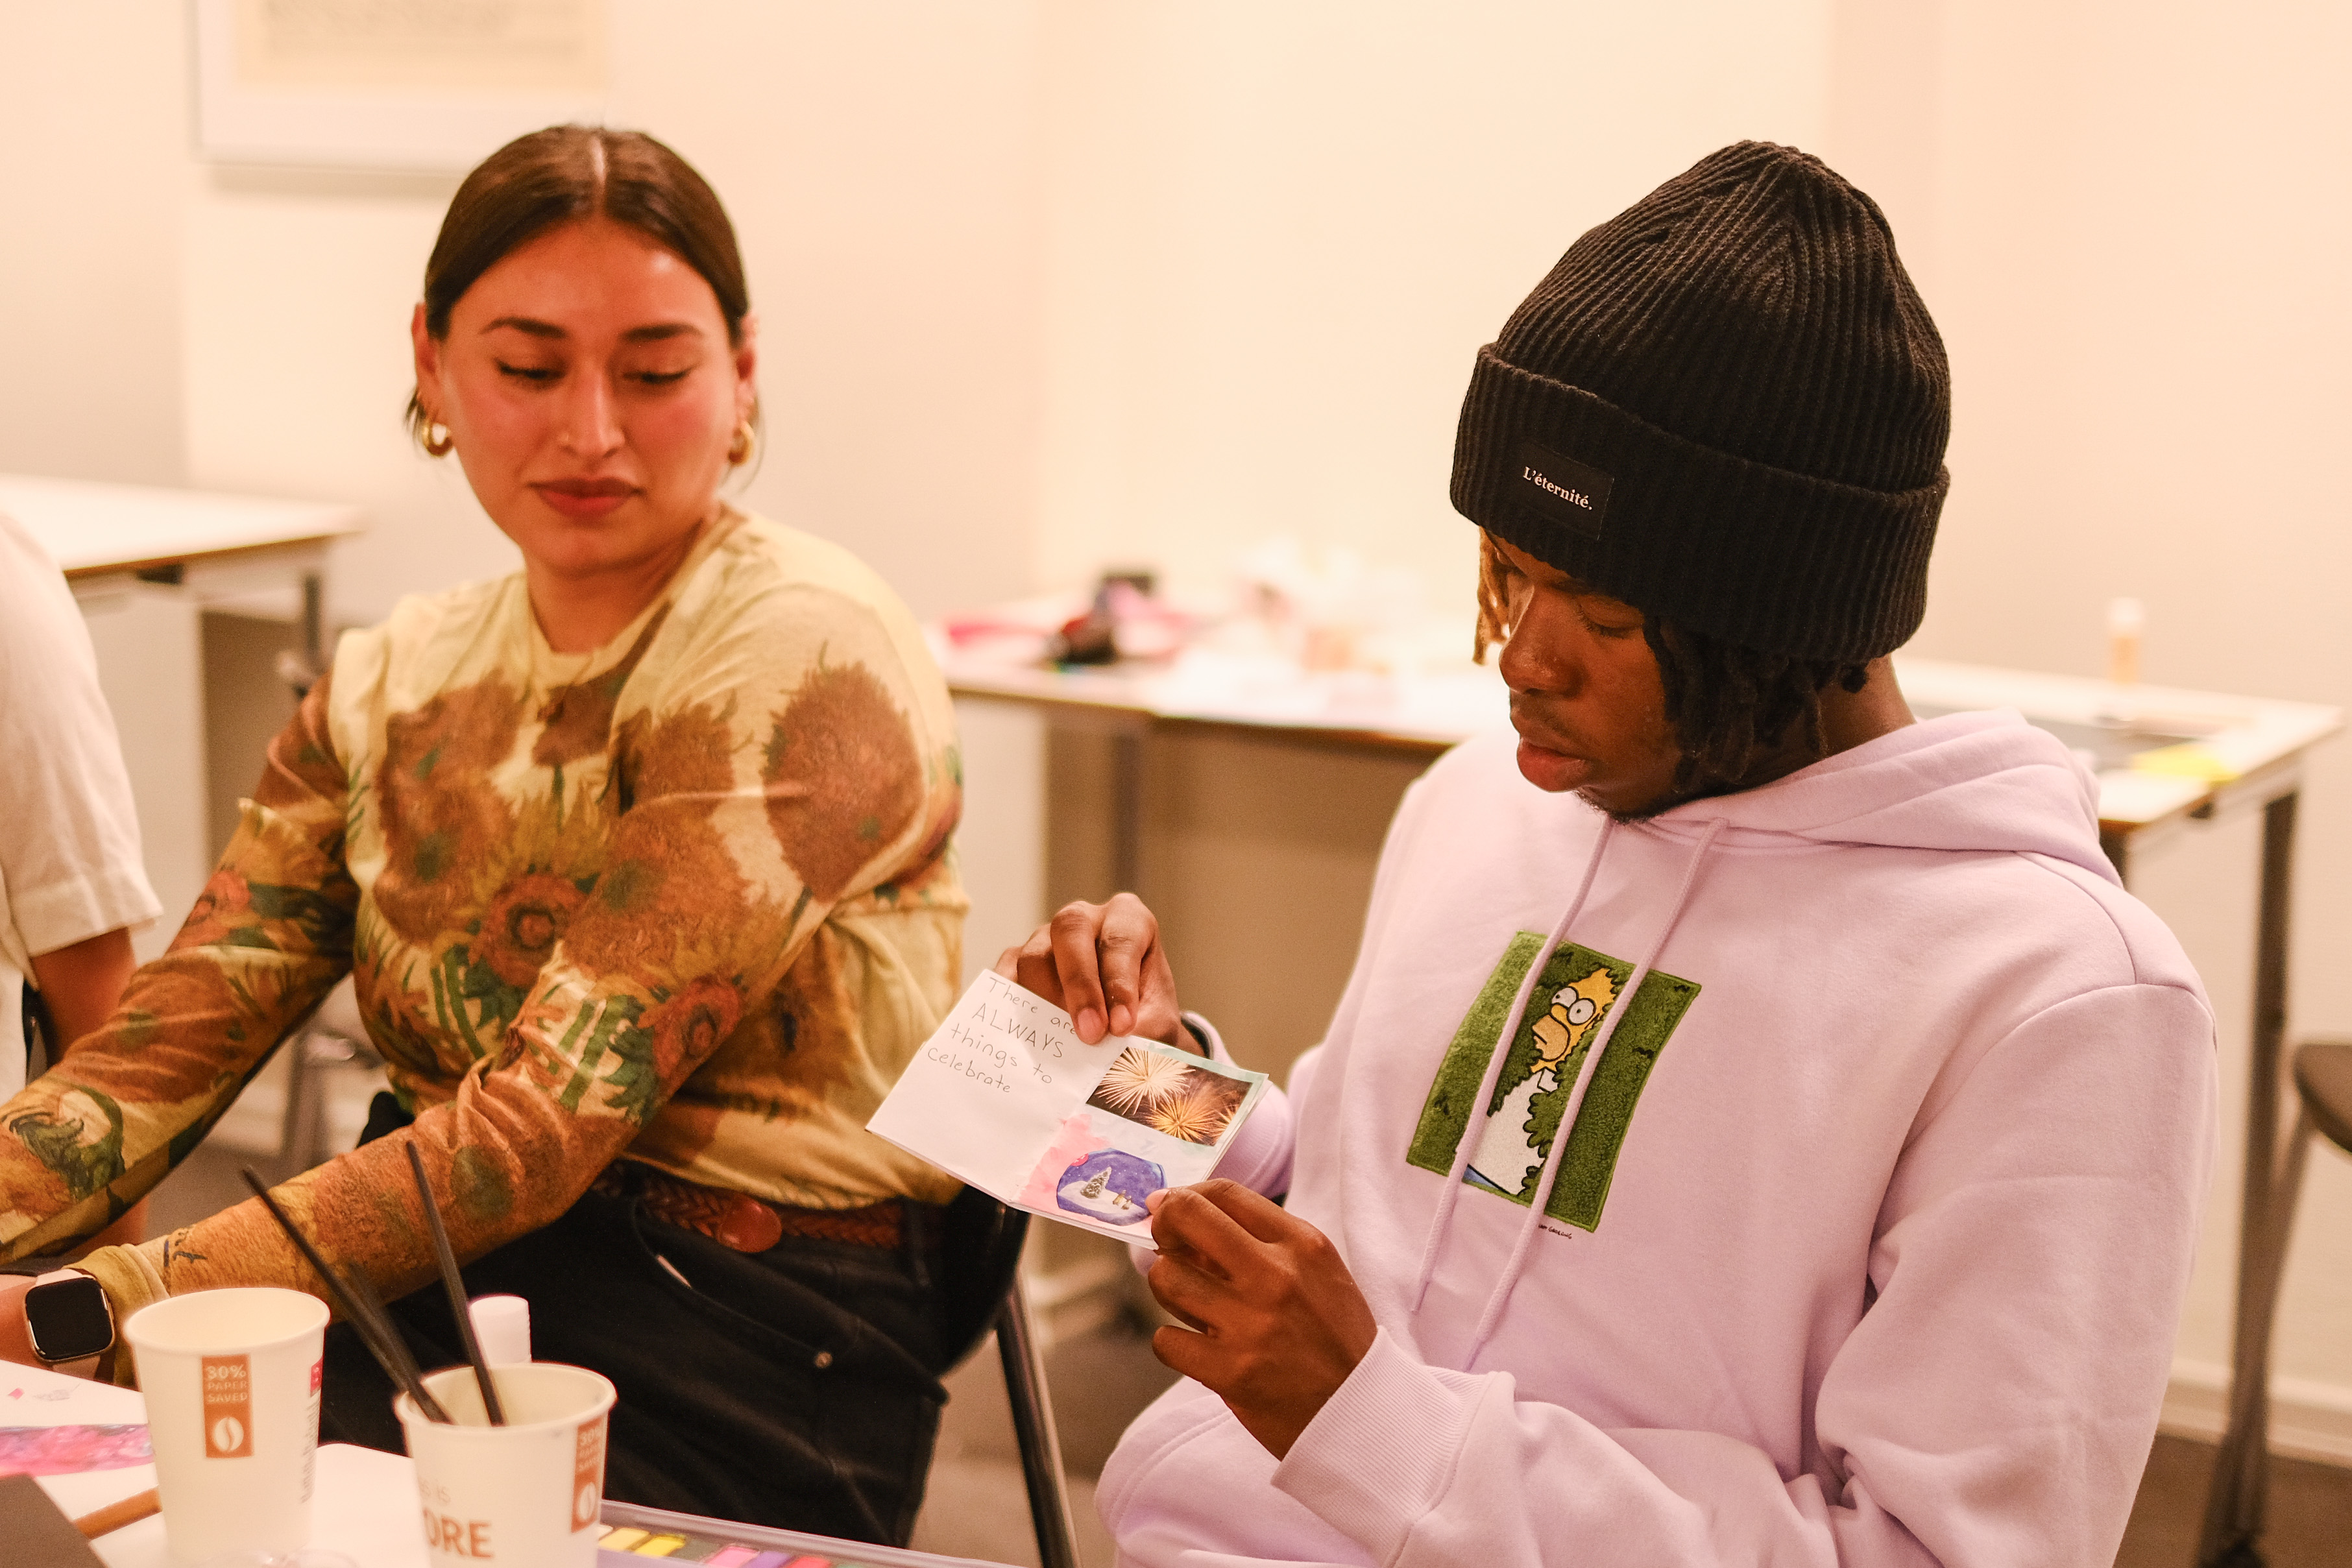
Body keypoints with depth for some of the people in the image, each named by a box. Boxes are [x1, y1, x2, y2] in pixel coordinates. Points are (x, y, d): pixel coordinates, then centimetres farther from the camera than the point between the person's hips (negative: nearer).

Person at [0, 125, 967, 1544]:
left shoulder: (807, 659, -12)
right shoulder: (395, 685, 9)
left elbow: (544, 1125, -21)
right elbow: (162, 1056, 1)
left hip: (751, 1345, -5)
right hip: (431, 1289, 5)